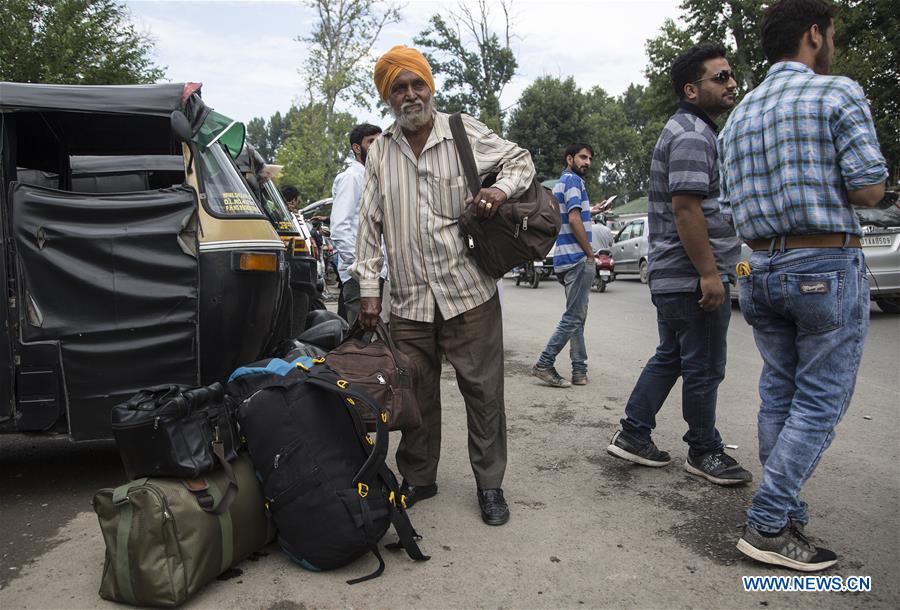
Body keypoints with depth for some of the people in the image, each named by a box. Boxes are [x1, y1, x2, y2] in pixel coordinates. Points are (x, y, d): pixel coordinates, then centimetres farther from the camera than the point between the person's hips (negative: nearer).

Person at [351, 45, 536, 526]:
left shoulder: (464, 132, 2)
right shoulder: (380, 152, 9)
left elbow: (520, 159, 11)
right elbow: (370, 224, 9)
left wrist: (501, 189, -11)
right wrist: (368, 288, 4)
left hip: (469, 292, -2)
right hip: (408, 300, 3)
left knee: (483, 390, 3)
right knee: (415, 394, 11)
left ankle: (490, 484, 19)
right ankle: (418, 479, 28)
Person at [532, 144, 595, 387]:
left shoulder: (560, 183, 22)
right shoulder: (573, 180, -8)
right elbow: (574, 219, -17)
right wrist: (590, 254, -12)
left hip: (567, 259, 10)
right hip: (578, 258, -10)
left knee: (577, 317, 10)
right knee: (573, 318, -8)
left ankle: (580, 370, 12)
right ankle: (544, 364, -7)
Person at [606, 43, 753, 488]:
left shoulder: (687, 130, 20)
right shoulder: (692, 134, -14)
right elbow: (686, 207, -24)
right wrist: (709, 273, -23)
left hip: (670, 277, 11)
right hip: (693, 278, -11)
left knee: (670, 357, 17)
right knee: (704, 368, 2)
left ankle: (632, 435, 23)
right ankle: (704, 452, 17)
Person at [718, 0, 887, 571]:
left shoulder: (737, 117, 12)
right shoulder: (839, 94, -7)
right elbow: (869, 189, -11)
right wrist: (835, 180, 9)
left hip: (763, 269, 7)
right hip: (829, 267, -6)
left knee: (779, 396, 14)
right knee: (819, 404, 1)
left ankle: (788, 517, 21)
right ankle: (767, 525, 2)